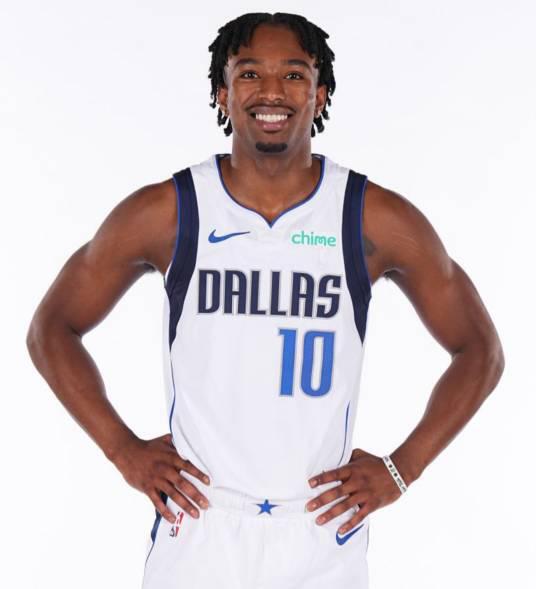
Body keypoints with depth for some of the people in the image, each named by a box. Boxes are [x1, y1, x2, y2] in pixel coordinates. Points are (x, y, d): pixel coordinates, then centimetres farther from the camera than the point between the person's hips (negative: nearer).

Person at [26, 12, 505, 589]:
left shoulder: (379, 220, -4)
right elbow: (51, 329, 7)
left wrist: (401, 468, -1)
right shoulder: (163, 214, -4)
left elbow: (480, 350, 6)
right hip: (195, 533, 0)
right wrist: (124, 449, -2)